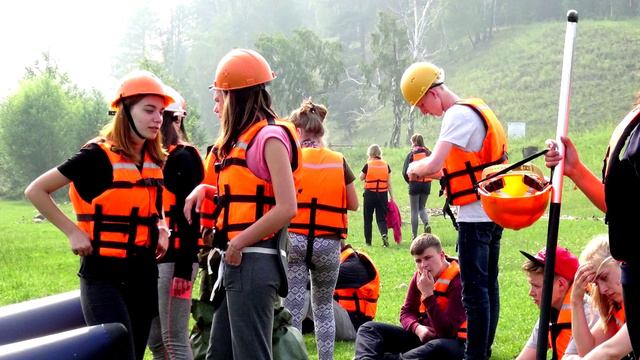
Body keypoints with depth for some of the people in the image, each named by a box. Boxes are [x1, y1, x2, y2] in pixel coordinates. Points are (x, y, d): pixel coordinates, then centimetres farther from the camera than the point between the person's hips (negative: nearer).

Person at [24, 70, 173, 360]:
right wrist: (73, 231, -13)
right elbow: (35, 190, -8)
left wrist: (161, 229, 8)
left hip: (144, 273, 7)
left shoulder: (155, 160, 8)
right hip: (103, 273, -7)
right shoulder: (97, 155, -11)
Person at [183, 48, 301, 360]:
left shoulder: (270, 137, -12)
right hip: (235, 262, 10)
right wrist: (205, 190, 7)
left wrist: (239, 243, -16)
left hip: (254, 262, -10)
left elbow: (287, 208, -20)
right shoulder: (242, 139, 16)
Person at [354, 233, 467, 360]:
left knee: (439, 348, -44)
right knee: (369, 328, -4)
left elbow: (447, 331, -22)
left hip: (451, 341, -7)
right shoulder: (419, 276, 6)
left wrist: (428, 295, -25)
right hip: (422, 335, 8)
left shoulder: (458, 281, -16)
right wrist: (417, 328, -13)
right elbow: (406, 312, 10)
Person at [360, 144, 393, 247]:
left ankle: (368, 240, 16)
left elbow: (361, 178, 6)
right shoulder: (386, 165, 0)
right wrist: (391, 196, 10)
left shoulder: (368, 165, -8)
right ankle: (384, 234, -21)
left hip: (370, 193, -2)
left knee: (368, 218, 12)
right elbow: (389, 182, 3)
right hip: (383, 194, 2)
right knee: (381, 217, 7)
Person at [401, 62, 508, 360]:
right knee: (488, 284, 15)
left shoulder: (458, 115, -15)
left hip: (475, 215, -10)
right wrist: (434, 172, 10)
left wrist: (415, 168, -3)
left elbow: (432, 165, -24)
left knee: (474, 289, -6)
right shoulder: (477, 110, 15)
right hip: (493, 212, 10)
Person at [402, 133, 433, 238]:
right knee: (422, 207, 19)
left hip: (415, 184, -3)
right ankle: (426, 224, -10)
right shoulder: (429, 153, 3)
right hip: (427, 184, 3)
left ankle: (415, 236, 4)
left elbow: (405, 171, -10)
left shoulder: (411, 154, -7)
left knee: (414, 210, 5)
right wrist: (427, 178, 12)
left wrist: (409, 181, 7)